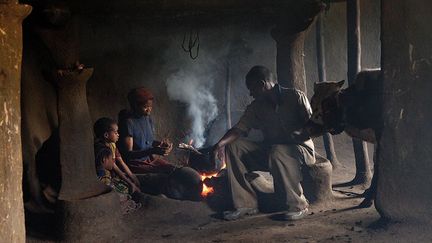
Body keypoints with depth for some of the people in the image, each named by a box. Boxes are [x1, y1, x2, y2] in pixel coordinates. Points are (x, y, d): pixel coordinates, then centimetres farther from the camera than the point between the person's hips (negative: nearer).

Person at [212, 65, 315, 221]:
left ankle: (297, 206, -22)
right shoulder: (256, 107, 6)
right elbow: (239, 128, -4)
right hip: (270, 151, 6)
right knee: (233, 147, -7)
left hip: (301, 148, -6)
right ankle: (245, 204, -9)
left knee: (276, 153, -39)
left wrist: (295, 135, -27)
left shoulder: (295, 97, -9)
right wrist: (221, 143, -21)